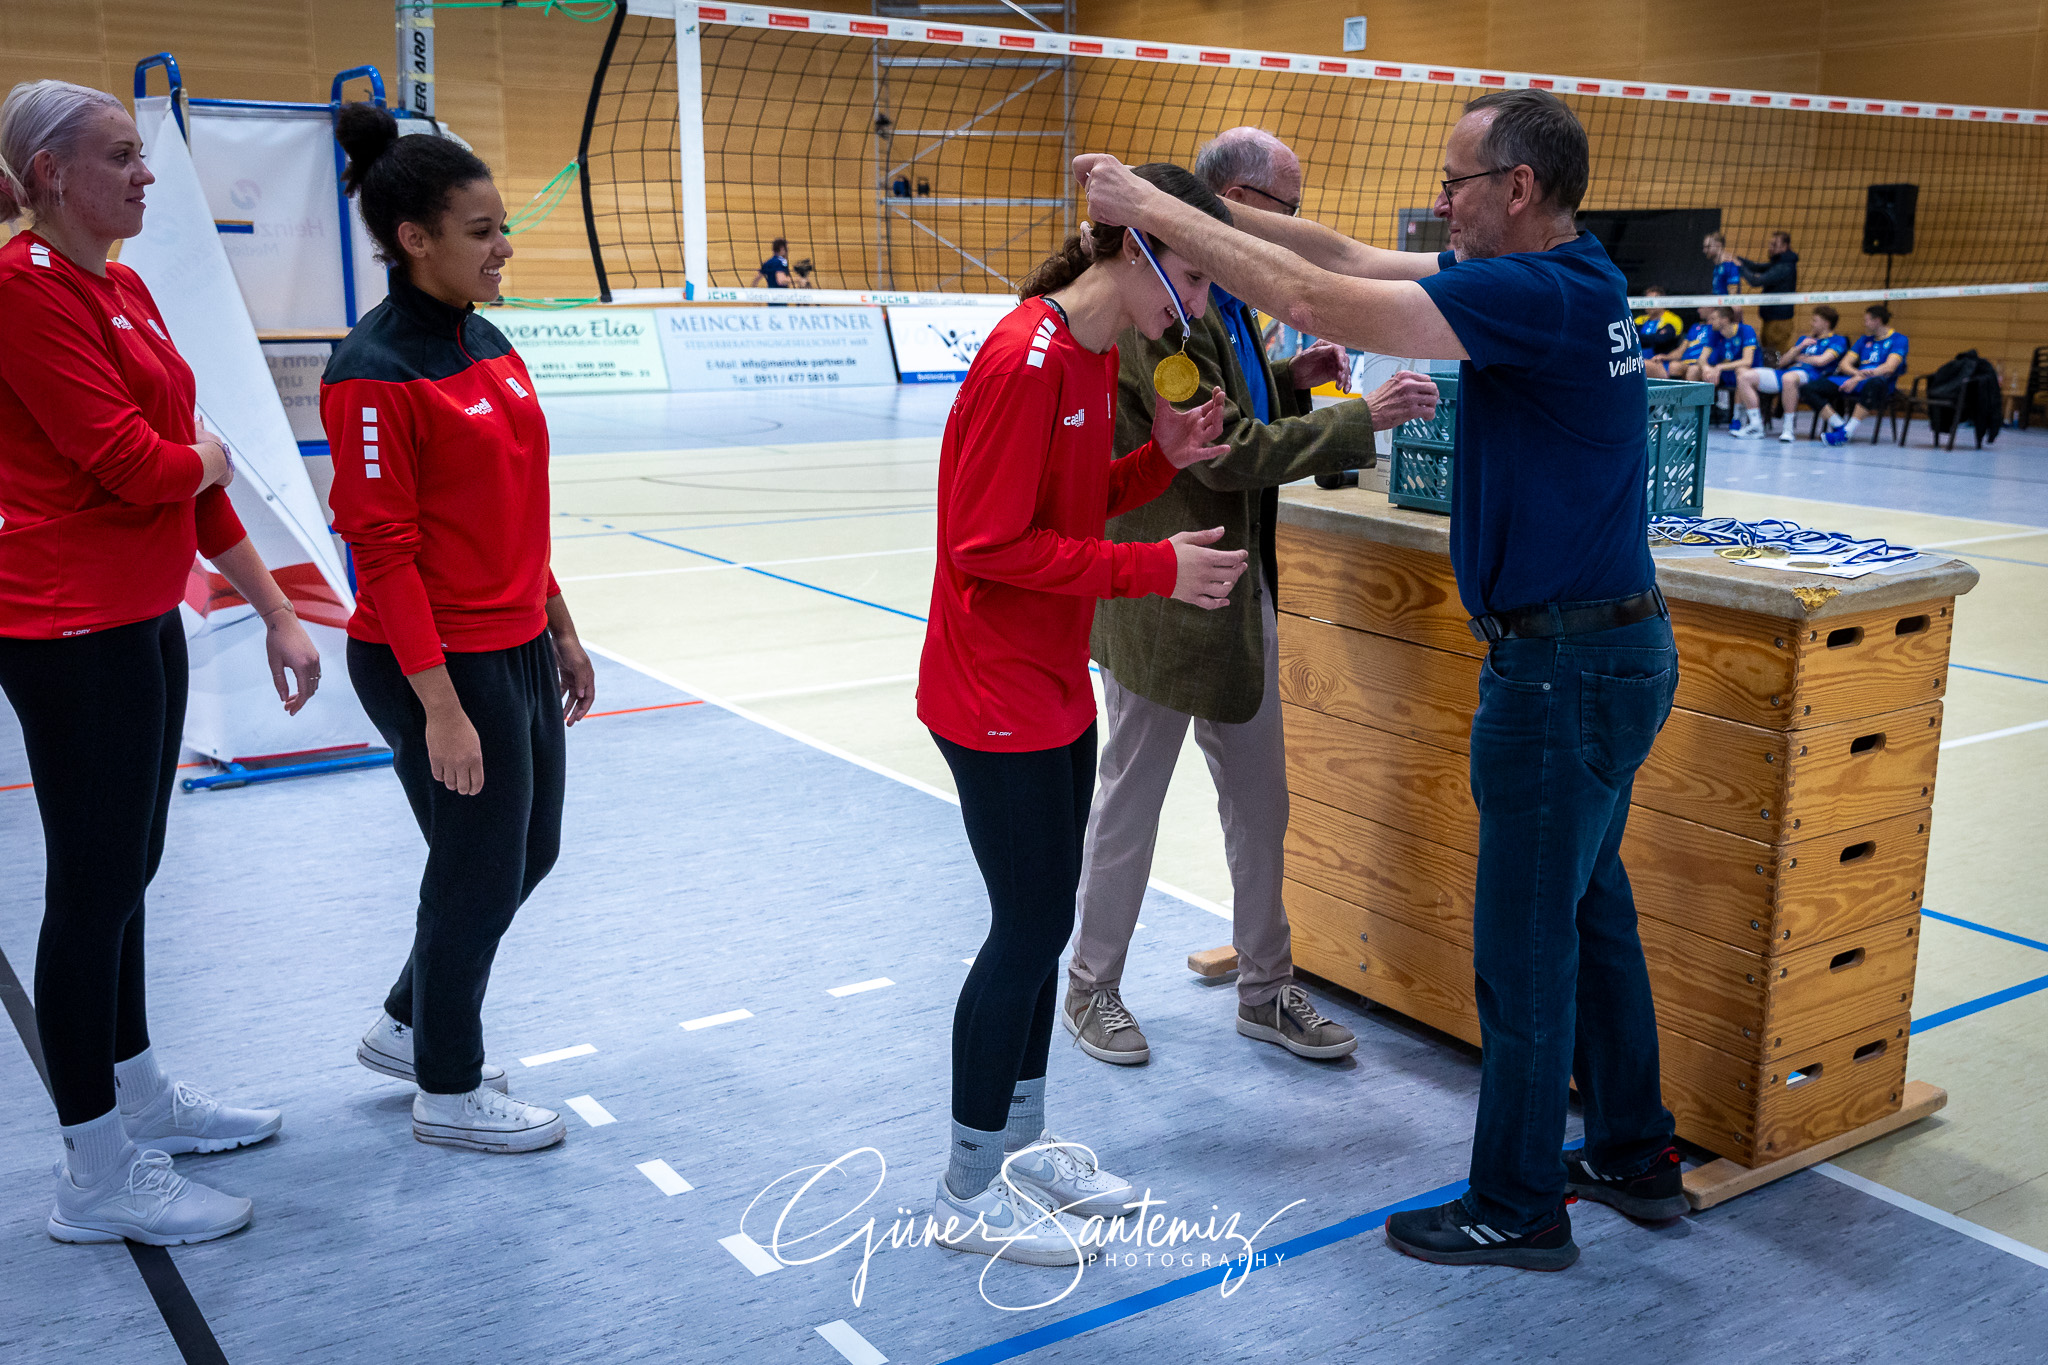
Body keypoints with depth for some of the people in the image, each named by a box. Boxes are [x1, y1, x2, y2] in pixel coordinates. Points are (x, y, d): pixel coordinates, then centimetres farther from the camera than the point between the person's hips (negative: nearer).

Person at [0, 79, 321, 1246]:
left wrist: (277, 610, 13)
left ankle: (141, 1092, 36)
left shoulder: (122, 289, 12)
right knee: (95, 882, 0)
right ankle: (98, 1175, 14)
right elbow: (133, 463, -21)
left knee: (126, 870, 19)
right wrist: (207, 456, 2)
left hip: (144, 616, 9)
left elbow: (191, 472, 13)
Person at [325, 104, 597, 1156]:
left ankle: (407, 1024, 41)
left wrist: (559, 632, 16)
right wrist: (440, 706, -20)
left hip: (520, 649, 9)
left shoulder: (487, 343, 8)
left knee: (530, 851, 19)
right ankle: (448, 1090, 28)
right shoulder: (374, 372, -17)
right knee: (482, 867, 5)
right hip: (443, 664, -9)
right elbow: (381, 549, -18)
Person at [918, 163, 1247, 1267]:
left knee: (1045, 923, 16)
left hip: (1055, 689, 9)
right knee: (1028, 929, 0)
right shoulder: (1026, 361, -21)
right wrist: (1154, 570, -21)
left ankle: (1022, 1146, 33)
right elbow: (991, 545, -23)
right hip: (994, 699, -9)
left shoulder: (1096, 356, 8)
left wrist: (1162, 457, -3)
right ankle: (967, 1196, 17)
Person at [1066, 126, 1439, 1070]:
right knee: (1130, 805, 7)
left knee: (1259, 802, 15)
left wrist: (1289, 382, 3)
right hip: (1163, 596, -9)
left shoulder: (1223, 300, 11)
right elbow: (1222, 454, -25)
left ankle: (1264, 991, 29)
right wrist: (1363, 418, -22)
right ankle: (1091, 992, 26)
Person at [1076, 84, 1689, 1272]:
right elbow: (1352, 259, 11)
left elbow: (1317, 299, -27)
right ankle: (1635, 1158, 36)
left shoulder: (1545, 295, -22)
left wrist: (1155, 208, -18)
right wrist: (1208, 203, 5)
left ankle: (1519, 1209, 20)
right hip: (1609, 643, 10)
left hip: (1565, 666, -10)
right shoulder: (1566, 282, 8)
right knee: (1591, 914, 21)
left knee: (1526, 945, 3)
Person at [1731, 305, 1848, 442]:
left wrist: (1799, 358, 9)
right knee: (1744, 376, -10)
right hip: (1784, 373, 8)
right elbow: (1782, 363, 22)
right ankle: (1755, 426, -17)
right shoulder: (1805, 339, 30)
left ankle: (1788, 429, -36)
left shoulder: (1838, 340, 10)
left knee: (1789, 378, -45)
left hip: (1810, 374, -8)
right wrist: (1800, 347, 7)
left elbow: (1821, 361, -8)